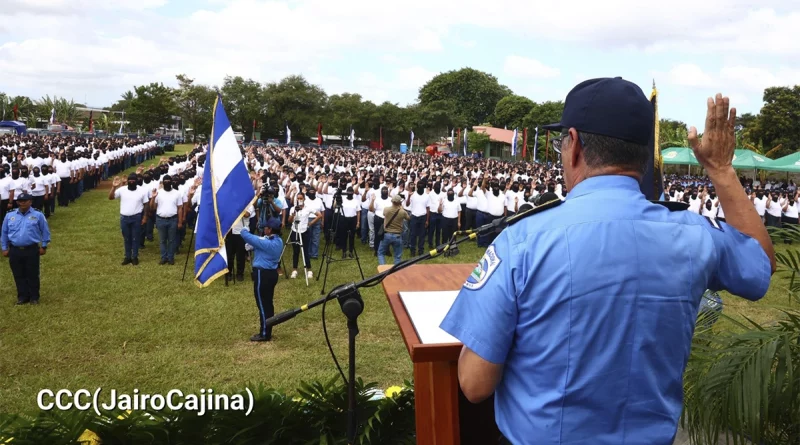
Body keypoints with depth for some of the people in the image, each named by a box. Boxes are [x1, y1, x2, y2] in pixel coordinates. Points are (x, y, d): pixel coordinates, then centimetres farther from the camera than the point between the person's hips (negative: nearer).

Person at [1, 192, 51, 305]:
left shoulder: (38, 215, -3)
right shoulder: (9, 215, 5)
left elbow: (45, 231, 5)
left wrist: (44, 246, 4)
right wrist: (4, 248, 11)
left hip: (32, 250, -3)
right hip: (15, 250, 3)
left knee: (32, 275, 4)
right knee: (19, 275, 10)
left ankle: (34, 297, 15)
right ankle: (22, 296, 22)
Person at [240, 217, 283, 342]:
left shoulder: (267, 243, -23)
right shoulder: (278, 241, 5)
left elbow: (246, 236, -19)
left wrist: (245, 230, 3)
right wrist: (252, 248, 5)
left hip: (262, 274, -9)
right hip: (271, 273, 9)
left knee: (262, 305, -1)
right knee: (268, 303, 15)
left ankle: (264, 334, 6)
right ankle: (267, 332, 23)